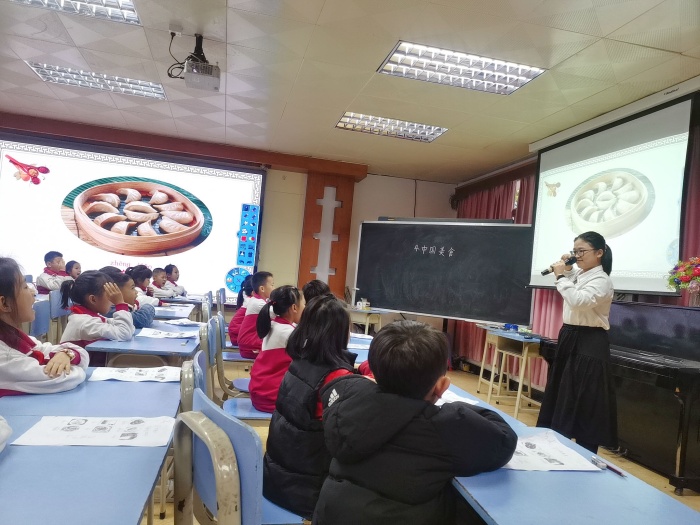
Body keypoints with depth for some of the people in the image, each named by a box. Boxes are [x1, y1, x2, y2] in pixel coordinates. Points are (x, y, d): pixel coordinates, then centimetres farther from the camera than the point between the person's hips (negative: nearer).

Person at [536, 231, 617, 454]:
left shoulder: (602, 281, -16)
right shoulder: (579, 276, 10)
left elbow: (578, 301, -33)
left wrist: (561, 276, -23)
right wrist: (566, 270, 14)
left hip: (589, 344, -9)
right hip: (569, 339, 9)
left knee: (584, 404, -1)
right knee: (564, 399, 15)